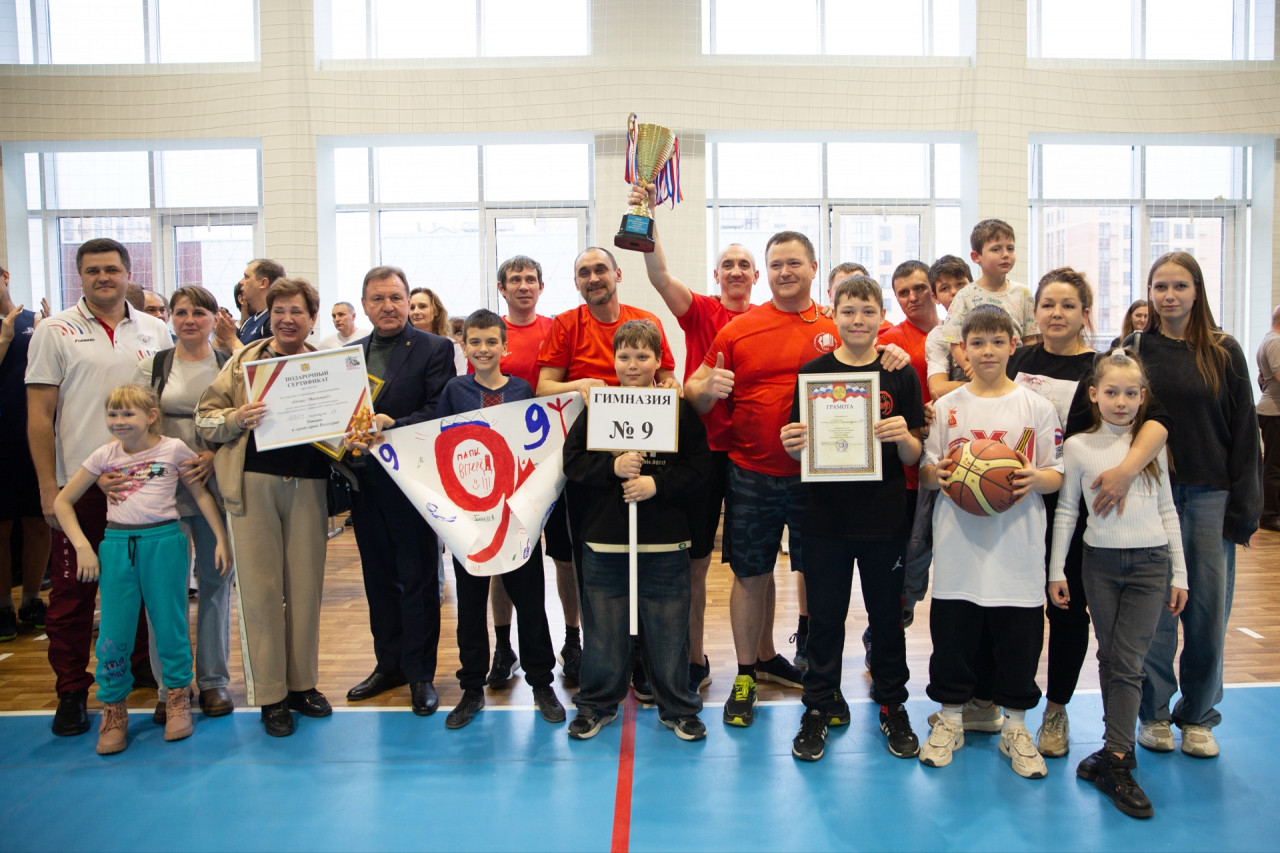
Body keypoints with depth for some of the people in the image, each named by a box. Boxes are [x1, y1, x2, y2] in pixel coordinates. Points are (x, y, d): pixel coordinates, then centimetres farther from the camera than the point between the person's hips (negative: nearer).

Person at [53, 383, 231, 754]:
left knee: (169, 626, 5)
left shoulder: (173, 449, 0)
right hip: (117, 544, 2)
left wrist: (221, 539, 0)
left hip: (164, 542, -2)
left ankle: (178, 701, 23)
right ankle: (114, 711, 20)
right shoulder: (105, 455, 6)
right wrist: (82, 546, 2)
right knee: (113, 633, 4)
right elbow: (62, 502, 12)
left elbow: (202, 494, 6)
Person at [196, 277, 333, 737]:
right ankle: (270, 694, 12)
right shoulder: (245, 360, 6)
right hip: (254, 481, -1)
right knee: (260, 586, 1)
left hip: (308, 483, 2)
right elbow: (204, 417, 4)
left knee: (306, 584, 7)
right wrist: (236, 418, -16)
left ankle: (302, 683, 21)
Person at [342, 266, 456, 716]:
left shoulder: (435, 349, -3)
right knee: (379, 578, 15)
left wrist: (393, 427, -24)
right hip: (365, 483, 5)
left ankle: (420, 674, 14)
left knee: (418, 580, 3)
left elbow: (440, 411, -12)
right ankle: (389, 664, 29)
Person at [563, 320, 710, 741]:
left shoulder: (679, 410, -1)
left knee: (668, 627, 7)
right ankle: (598, 703, 29)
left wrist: (657, 483, -16)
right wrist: (613, 467, -16)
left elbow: (698, 466, -4)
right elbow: (572, 461, -1)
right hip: (604, 538, 1)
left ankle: (677, 706, 25)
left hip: (665, 541, -1)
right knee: (604, 627, 11)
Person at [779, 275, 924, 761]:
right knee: (825, 617, 9)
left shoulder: (901, 375, 1)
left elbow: (914, 458, 1)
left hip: (885, 518, 0)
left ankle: (892, 707, 30)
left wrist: (904, 437, -21)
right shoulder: (813, 373, 1)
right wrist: (794, 445, -19)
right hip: (827, 516, 0)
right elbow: (798, 452, 4)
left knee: (887, 615, 12)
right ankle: (818, 710, 24)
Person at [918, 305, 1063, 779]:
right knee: (953, 630, 5)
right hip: (958, 544, 1)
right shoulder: (946, 407, 7)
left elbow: (1058, 474, 5)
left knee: (1020, 635, 5)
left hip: (1018, 546, 0)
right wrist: (939, 473, -15)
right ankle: (950, 718, 24)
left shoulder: (1037, 407, 4)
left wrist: (1036, 478, -16)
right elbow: (924, 473, 7)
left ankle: (1015, 726, 24)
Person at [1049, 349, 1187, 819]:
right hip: (1100, 561, 0)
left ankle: (1115, 762, 0)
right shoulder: (1078, 446, 2)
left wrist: (1179, 573, 7)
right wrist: (1056, 570, 2)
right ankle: (1119, 748, 20)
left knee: (1128, 662, -4)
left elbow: (1167, 510, 8)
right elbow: (1066, 510, 4)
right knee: (1108, 658, 7)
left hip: (1150, 562, 0)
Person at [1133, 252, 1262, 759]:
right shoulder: (1133, 351, 3)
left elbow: (1244, 433, 3)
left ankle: (1198, 716, 21)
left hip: (1210, 496, 1)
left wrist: (1243, 507, -3)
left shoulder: (1224, 353, 4)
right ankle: (1154, 713, 19)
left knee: (1209, 607, 5)